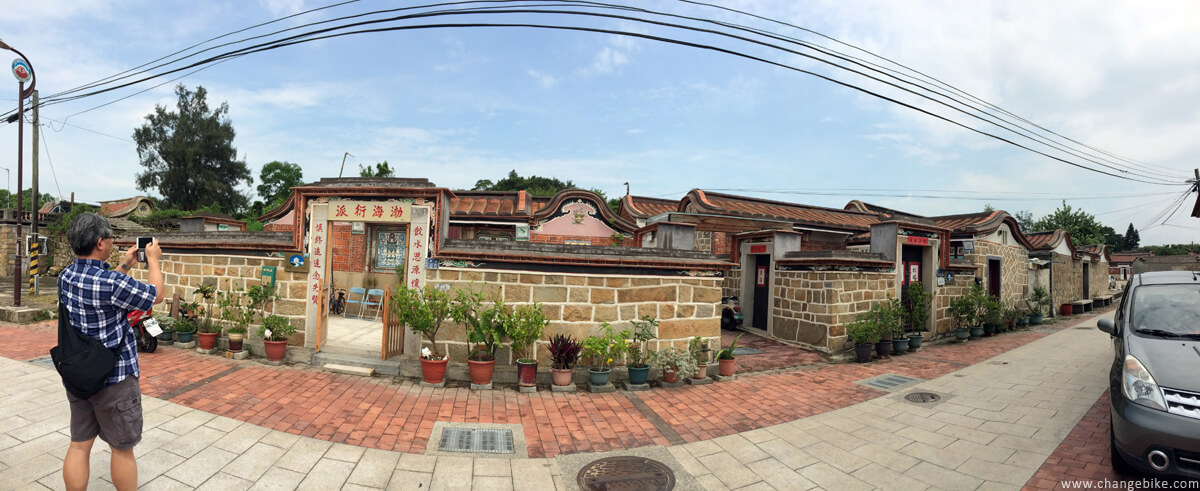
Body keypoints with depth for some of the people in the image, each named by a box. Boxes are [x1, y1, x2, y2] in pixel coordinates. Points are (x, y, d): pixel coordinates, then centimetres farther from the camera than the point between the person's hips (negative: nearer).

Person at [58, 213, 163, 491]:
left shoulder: (65, 277, 0)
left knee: (79, 445, 15)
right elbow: (155, 296, -10)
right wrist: (153, 260, 2)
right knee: (122, 449, 8)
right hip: (114, 378, -7)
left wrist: (125, 265, 20)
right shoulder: (112, 282, -24)